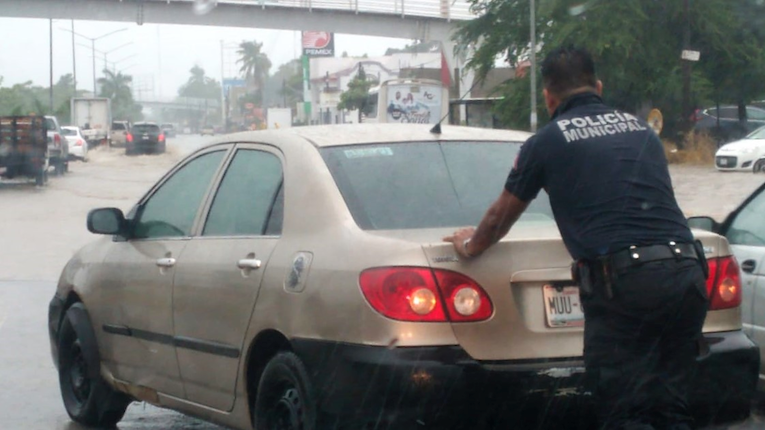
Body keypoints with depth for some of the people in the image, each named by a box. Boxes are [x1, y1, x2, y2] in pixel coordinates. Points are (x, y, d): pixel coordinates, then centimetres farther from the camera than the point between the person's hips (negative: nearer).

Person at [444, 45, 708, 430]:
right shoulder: (641, 129, 23)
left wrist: (470, 245, 43)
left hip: (621, 282, -5)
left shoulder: (547, 141, 8)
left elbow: (501, 217, 22)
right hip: (687, 272, 5)